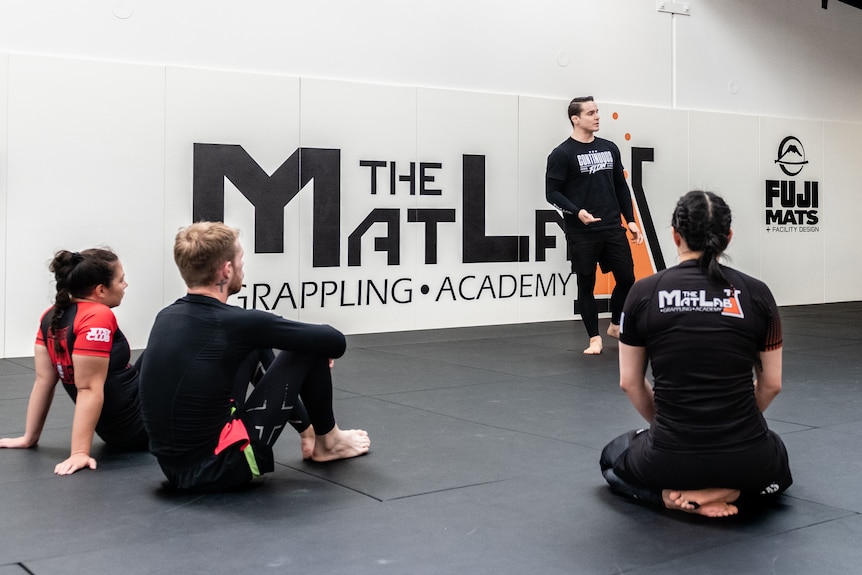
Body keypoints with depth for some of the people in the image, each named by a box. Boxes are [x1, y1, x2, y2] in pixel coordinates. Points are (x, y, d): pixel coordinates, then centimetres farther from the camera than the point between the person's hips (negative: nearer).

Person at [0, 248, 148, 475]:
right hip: (136, 427, -8)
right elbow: (89, 390, -26)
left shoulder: (52, 317, -1)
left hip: (112, 428, 8)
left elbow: (43, 380, 1)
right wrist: (80, 452, -26)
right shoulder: (98, 317, -24)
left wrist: (30, 437, 5)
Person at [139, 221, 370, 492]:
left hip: (175, 467, 8)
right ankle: (327, 441, 24)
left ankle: (309, 433, 35)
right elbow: (334, 342, -10)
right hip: (221, 468, -8)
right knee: (309, 350, 0)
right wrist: (325, 344, 14)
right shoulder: (233, 323, -19)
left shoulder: (166, 317, 3)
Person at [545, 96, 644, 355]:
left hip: (613, 229, 5)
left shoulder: (610, 148, 11)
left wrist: (630, 220, 10)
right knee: (586, 285, 3)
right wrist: (577, 212, -22)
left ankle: (615, 325, 27)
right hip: (581, 233, -5)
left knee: (627, 278, 4)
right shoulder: (562, 154, -6)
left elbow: (621, 187, 16)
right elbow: (552, 192, -8)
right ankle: (594, 338, 15)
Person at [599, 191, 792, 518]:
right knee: (778, 465, 40)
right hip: (744, 457, 1)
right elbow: (771, 384, 7)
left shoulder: (644, 293, -4)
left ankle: (674, 493, 4)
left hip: (671, 457, -1)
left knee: (612, 458, 35)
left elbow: (630, 383, 4)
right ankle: (728, 491, 7)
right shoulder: (756, 294, -2)